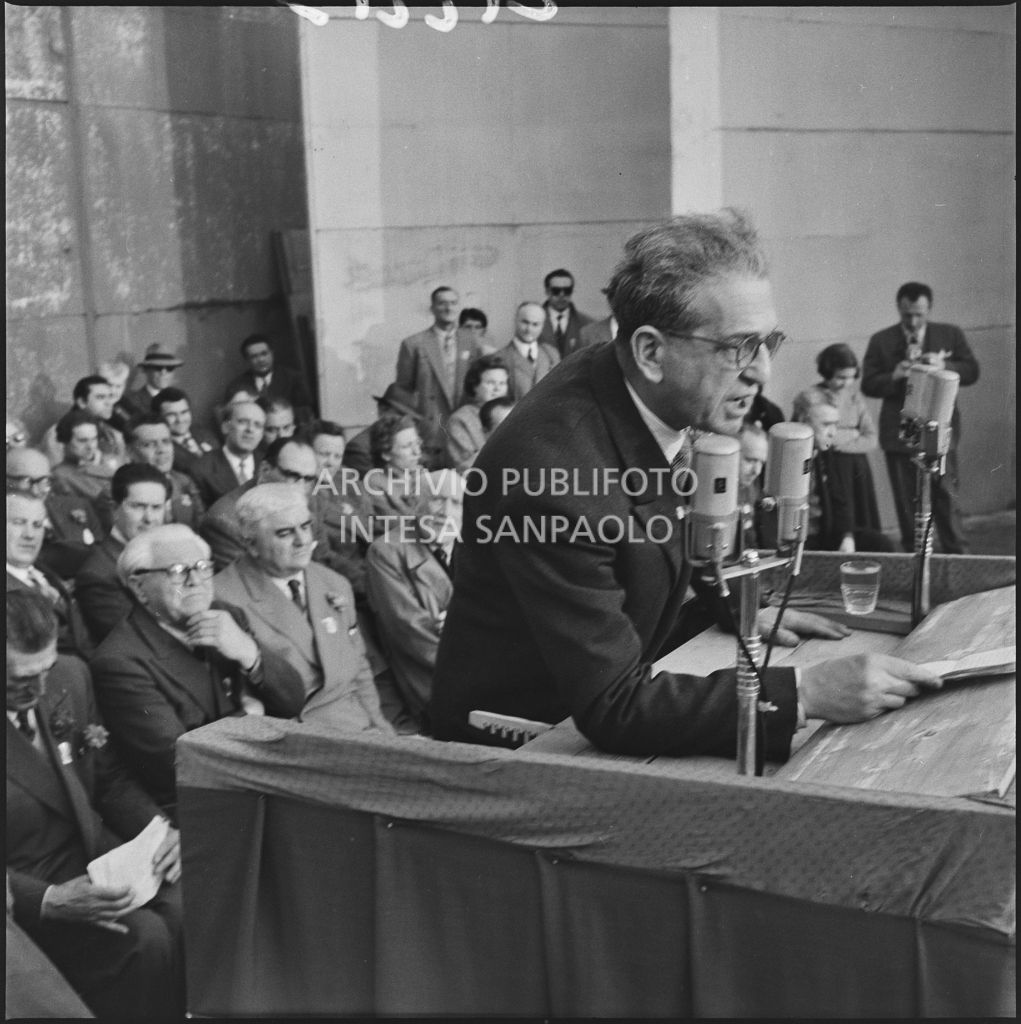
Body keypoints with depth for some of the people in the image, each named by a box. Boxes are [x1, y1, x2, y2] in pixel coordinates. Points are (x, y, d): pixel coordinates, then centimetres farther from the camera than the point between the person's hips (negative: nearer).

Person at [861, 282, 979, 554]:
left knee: (945, 495, -2)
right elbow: (868, 385, -1)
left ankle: (957, 555, 7)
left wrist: (944, 366, -18)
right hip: (899, 432, 1)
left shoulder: (951, 334, 4)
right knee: (906, 500, 8)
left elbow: (972, 372, 0)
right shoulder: (881, 341, 2)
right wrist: (893, 376, -21)